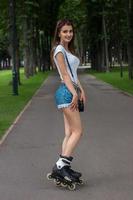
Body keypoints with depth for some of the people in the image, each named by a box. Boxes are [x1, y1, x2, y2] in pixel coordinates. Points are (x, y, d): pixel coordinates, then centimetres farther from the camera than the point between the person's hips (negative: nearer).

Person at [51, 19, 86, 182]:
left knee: (69, 133, 6)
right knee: (77, 131, -12)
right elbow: (65, 74, -13)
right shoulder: (59, 50, -6)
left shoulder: (68, 50, 23)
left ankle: (64, 166, 7)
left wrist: (81, 90, 9)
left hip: (71, 92, 9)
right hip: (66, 92, -9)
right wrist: (74, 93, -18)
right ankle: (61, 165, -14)